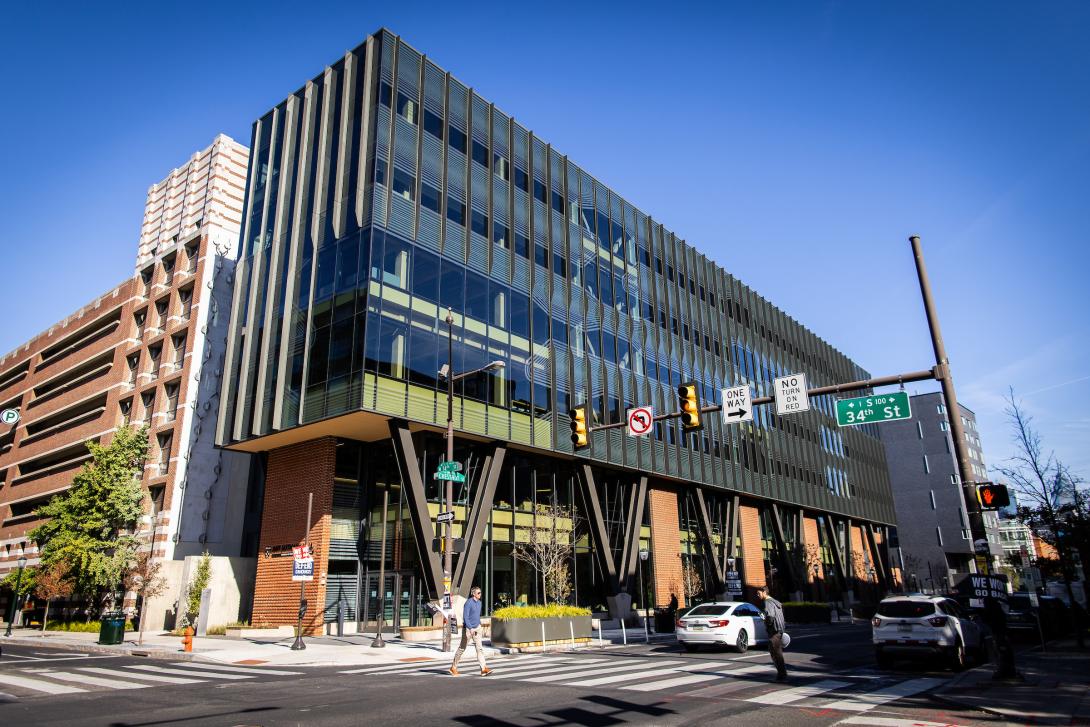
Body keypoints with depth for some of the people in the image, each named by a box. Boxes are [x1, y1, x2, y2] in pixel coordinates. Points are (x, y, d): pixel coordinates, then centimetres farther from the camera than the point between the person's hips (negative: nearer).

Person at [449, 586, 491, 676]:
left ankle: (484, 669, -12)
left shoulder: (479, 603, 8)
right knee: (462, 648, 7)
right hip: (468, 628, -6)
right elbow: (465, 617, -22)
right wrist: (470, 628, -29)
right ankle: (454, 667, 24)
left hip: (477, 628, 6)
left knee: (479, 648, -6)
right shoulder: (468, 602, -16)